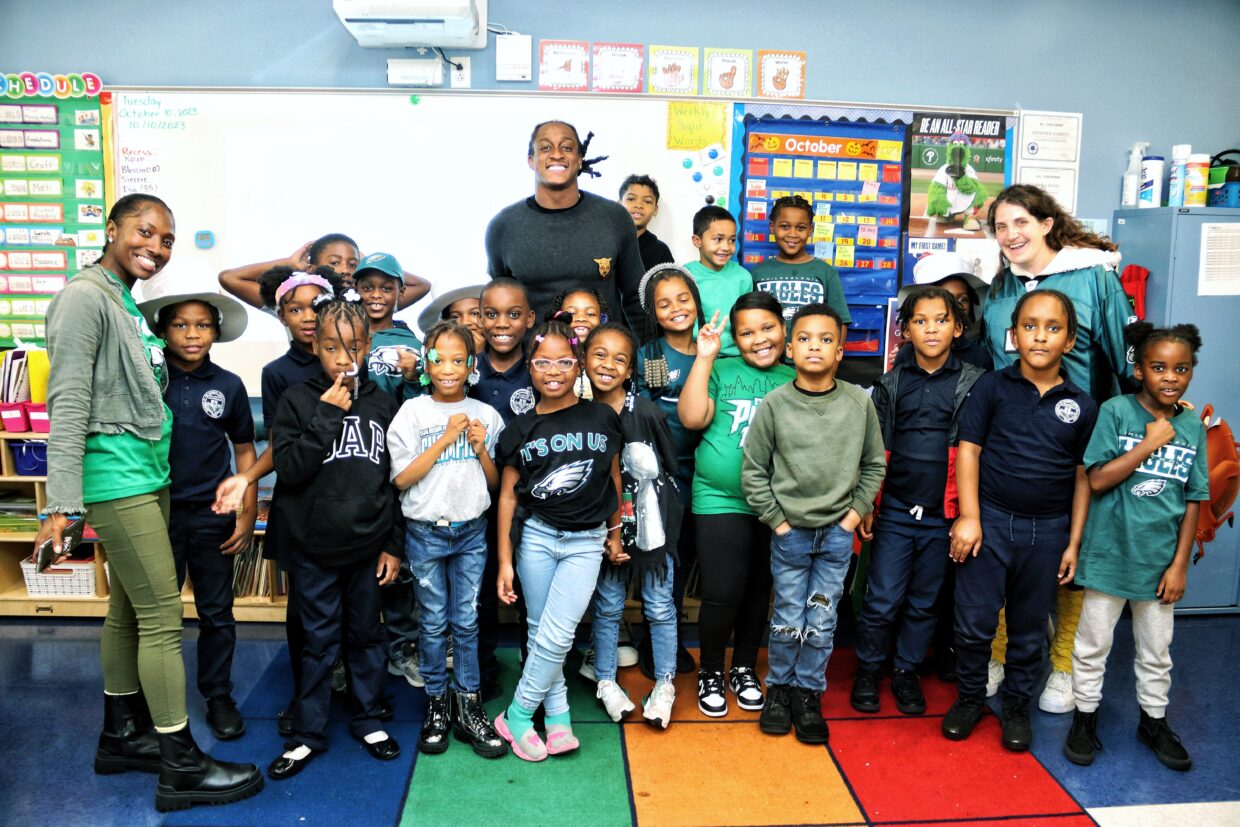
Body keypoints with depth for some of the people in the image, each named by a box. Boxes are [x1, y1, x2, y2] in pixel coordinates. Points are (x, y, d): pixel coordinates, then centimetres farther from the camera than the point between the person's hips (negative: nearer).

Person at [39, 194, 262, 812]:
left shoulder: (132, 304, 15)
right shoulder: (86, 297, -11)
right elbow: (68, 405, -17)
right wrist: (63, 504, -20)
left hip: (149, 476, 9)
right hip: (118, 479, -9)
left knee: (127, 610, 16)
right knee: (162, 617, -5)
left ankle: (122, 736, 30)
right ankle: (181, 767, 4)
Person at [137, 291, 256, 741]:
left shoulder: (228, 385, -2)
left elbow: (245, 450, 5)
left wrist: (248, 513, 1)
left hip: (213, 514, 1)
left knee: (217, 612, 10)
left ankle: (218, 696, 26)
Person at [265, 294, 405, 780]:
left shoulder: (383, 405, 2)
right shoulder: (298, 401, -3)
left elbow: (396, 480, 5)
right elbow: (288, 470, -13)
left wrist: (394, 545, 3)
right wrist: (326, 416, -19)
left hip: (368, 547, 2)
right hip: (314, 547, -1)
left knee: (365, 635, 14)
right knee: (318, 640, 9)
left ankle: (368, 720, 31)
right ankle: (308, 734, 24)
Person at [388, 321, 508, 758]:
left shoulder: (485, 415, 2)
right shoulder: (413, 412, -4)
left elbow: (495, 482, 7)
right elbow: (402, 479, -10)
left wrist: (481, 450, -12)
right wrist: (445, 439, -15)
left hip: (471, 530, 2)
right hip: (425, 532, -1)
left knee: (466, 621, 7)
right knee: (434, 623, 8)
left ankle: (468, 705, 20)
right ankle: (437, 704, 24)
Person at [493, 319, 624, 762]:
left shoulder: (602, 418, -1)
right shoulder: (521, 428, 0)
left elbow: (614, 478, 9)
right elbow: (508, 495, 1)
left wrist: (615, 533, 14)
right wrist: (504, 561, -1)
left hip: (585, 541, -1)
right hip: (535, 536, 1)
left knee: (556, 638, -5)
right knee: (542, 635, 7)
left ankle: (516, 716, 12)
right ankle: (557, 716, 23)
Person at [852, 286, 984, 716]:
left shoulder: (974, 383, 1)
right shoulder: (891, 383, 4)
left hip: (944, 514, 0)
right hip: (895, 511, 0)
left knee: (924, 602, 12)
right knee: (882, 600, 2)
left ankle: (907, 672, 29)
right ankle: (867, 670, 21)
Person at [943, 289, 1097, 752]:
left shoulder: (1081, 406, 1)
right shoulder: (992, 388, -3)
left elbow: (1083, 478, 5)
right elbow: (968, 450, -4)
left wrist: (1073, 543, 3)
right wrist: (969, 516, -10)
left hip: (1048, 531, 2)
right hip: (991, 521, -1)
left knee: (1030, 627, 14)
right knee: (974, 622, 3)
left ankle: (1017, 705, 33)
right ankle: (970, 697, 25)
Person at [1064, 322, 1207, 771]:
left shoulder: (1193, 427, 0)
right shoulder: (1116, 411, -10)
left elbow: (1193, 501, 2)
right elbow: (1098, 479, -15)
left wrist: (1180, 564, -1)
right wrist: (1150, 444, -18)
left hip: (1159, 560, 3)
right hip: (1109, 552, -3)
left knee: (1157, 650, 18)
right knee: (1093, 644, 10)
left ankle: (1154, 720, 37)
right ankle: (1085, 715, 27)